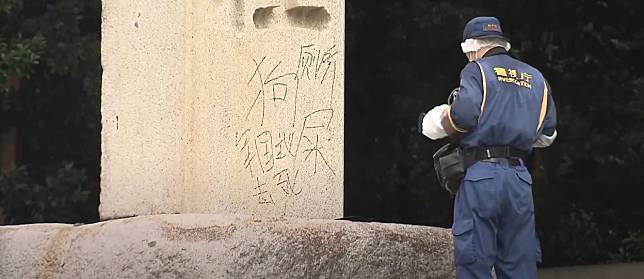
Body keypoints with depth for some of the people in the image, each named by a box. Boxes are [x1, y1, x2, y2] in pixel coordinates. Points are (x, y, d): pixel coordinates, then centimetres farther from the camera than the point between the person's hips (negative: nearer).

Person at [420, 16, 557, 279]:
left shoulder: (477, 69, 1)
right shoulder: (536, 78, 18)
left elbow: (463, 115, -14)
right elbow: (547, 134, 17)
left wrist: (442, 126, 6)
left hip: (481, 173, -5)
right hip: (519, 176, 5)